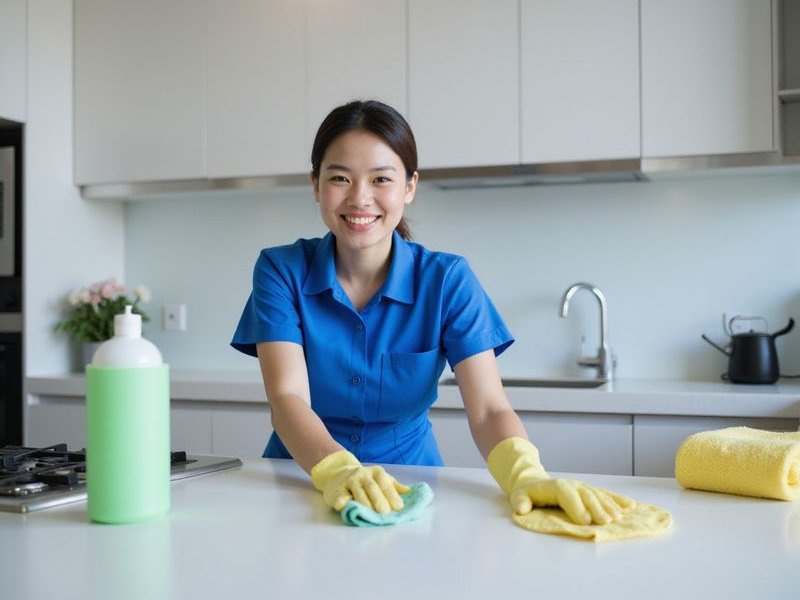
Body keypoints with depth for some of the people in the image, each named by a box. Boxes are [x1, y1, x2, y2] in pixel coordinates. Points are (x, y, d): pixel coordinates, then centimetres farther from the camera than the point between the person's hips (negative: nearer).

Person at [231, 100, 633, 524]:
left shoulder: (447, 280, -6)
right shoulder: (281, 270, -6)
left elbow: (487, 408, -15)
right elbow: (287, 397, -18)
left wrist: (526, 475, -36)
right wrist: (338, 471, -38)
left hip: (408, 489, -1)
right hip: (303, 485, 2)